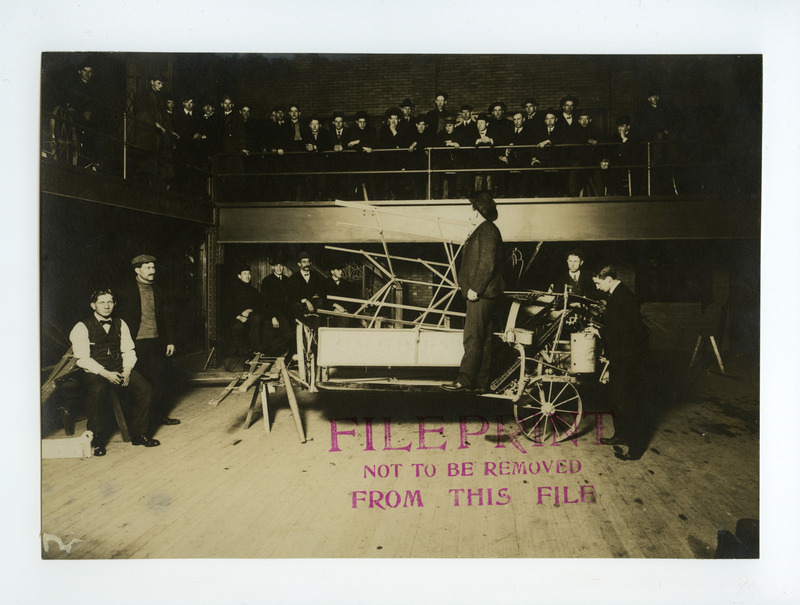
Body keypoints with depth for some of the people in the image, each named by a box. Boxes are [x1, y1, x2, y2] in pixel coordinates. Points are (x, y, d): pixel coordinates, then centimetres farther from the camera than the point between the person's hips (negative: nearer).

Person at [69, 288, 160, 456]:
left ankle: (139, 434, -4)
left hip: (119, 369, 4)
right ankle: (98, 439, -18)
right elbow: (82, 359, -10)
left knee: (144, 389, -20)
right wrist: (105, 373, -21)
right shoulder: (82, 327, -2)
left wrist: (127, 370, -10)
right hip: (94, 372, -4)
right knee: (97, 391, -37)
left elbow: (129, 351, 10)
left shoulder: (120, 324, 14)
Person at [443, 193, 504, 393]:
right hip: (480, 293, 11)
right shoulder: (483, 230, 20)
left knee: (473, 338, -9)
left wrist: (475, 289, -20)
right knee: (483, 339, 11)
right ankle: (480, 383, 15)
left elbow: (487, 264, -20)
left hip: (481, 294, -11)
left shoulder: (487, 230, -12)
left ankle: (464, 381, -6)